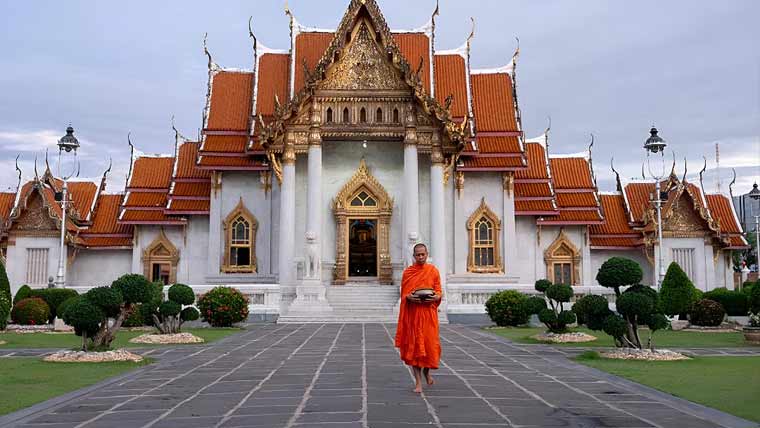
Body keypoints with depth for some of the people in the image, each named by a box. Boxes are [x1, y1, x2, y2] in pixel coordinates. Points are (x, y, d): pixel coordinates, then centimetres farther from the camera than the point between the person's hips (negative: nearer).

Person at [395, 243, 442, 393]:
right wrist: (409, 297, -16)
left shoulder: (433, 271, 6)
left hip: (428, 313, 0)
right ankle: (418, 382, 5)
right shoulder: (408, 272, 6)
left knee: (430, 344, -2)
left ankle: (426, 370, 30)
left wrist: (435, 297, -16)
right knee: (414, 345, -2)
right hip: (412, 313, 0)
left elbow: (439, 292, 6)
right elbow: (403, 294, 5)